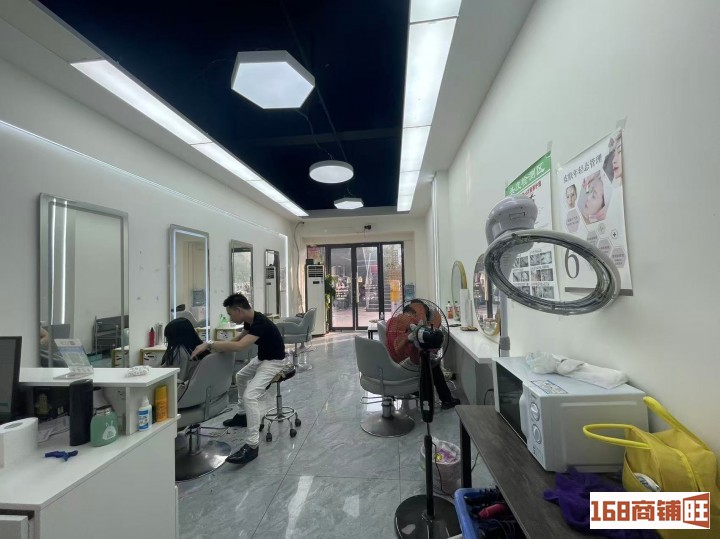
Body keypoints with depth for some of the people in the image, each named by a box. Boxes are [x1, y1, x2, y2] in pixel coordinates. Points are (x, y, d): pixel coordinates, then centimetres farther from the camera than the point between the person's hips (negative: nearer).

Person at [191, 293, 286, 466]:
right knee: (241, 377, 28)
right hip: (261, 358, 10)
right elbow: (238, 339, 14)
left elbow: (238, 346, -43)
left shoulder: (260, 323, -32)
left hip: (273, 361, -10)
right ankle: (247, 415, 41)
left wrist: (209, 345, -38)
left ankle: (252, 445, -17)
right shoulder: (249, 320, -2)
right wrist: (219, 346, 1)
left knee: (250, 396, -23)